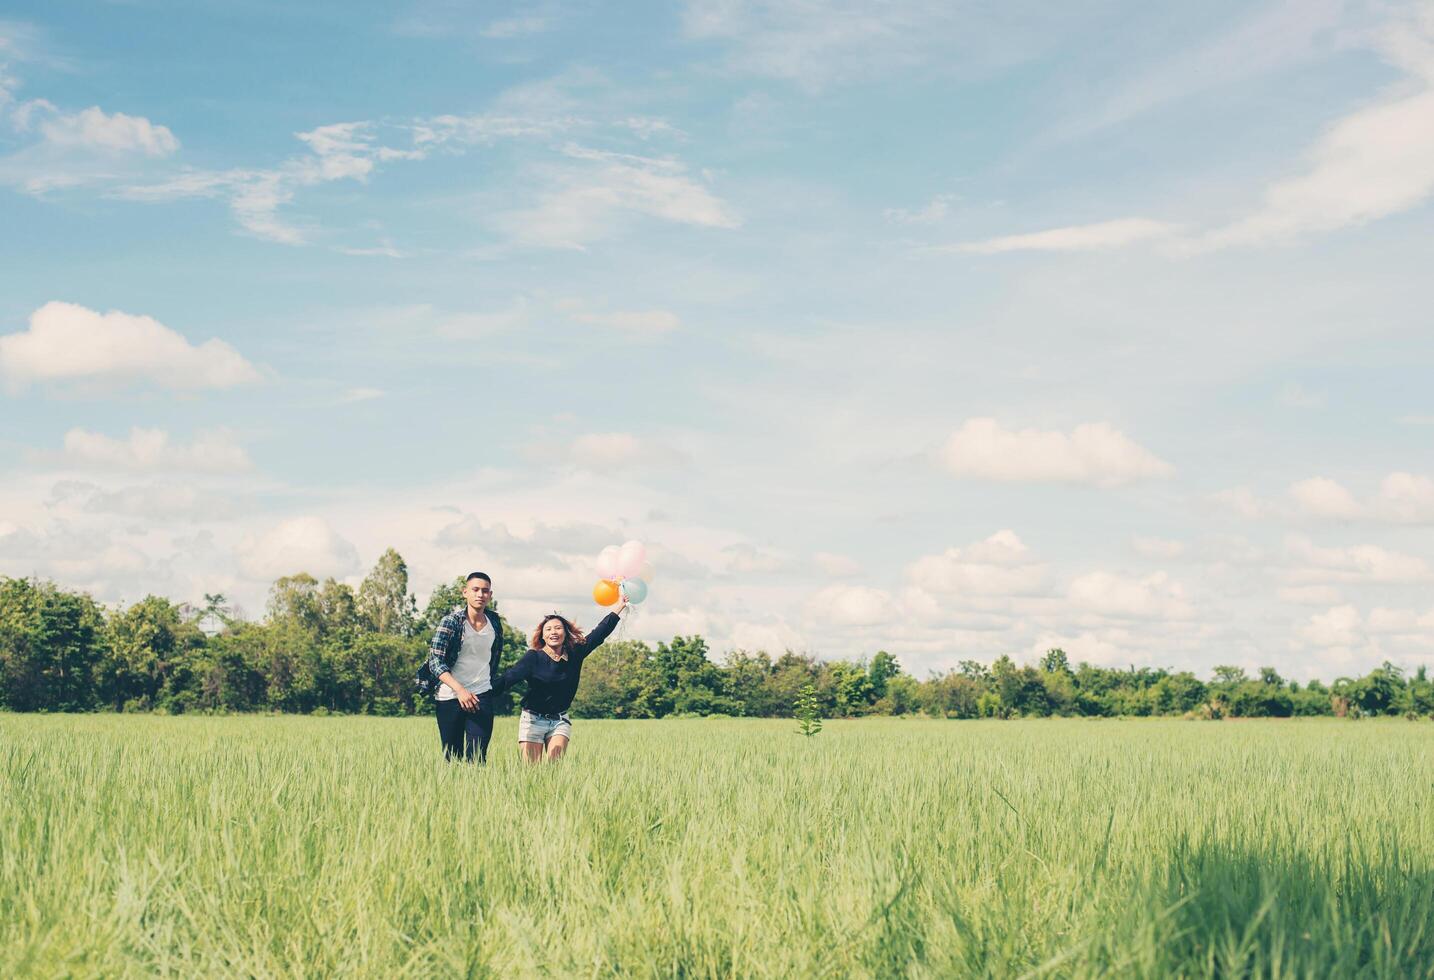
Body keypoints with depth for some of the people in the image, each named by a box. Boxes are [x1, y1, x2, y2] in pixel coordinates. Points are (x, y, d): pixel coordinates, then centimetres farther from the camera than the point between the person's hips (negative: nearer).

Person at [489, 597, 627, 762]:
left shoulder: (574, 654, 2)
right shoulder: (533, 657, -10)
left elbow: (599, 634, 5)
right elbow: (509, 677, -21)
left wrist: (619, 607, 5)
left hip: (560, 721, 3)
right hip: (533, 720, -3)